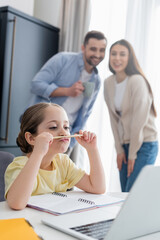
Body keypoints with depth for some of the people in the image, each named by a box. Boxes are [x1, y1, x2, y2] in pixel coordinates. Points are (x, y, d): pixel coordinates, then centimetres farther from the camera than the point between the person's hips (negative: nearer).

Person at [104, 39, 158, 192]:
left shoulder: (137, 81, -16)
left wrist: (132, 154, -11)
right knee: (124, 193, 10)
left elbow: (139, 120, -16)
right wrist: (119, 149, 2)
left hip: (144, 145, -6)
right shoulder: (108, 83, 3)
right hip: (125, 144, 6)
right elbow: (114, 118, 5)